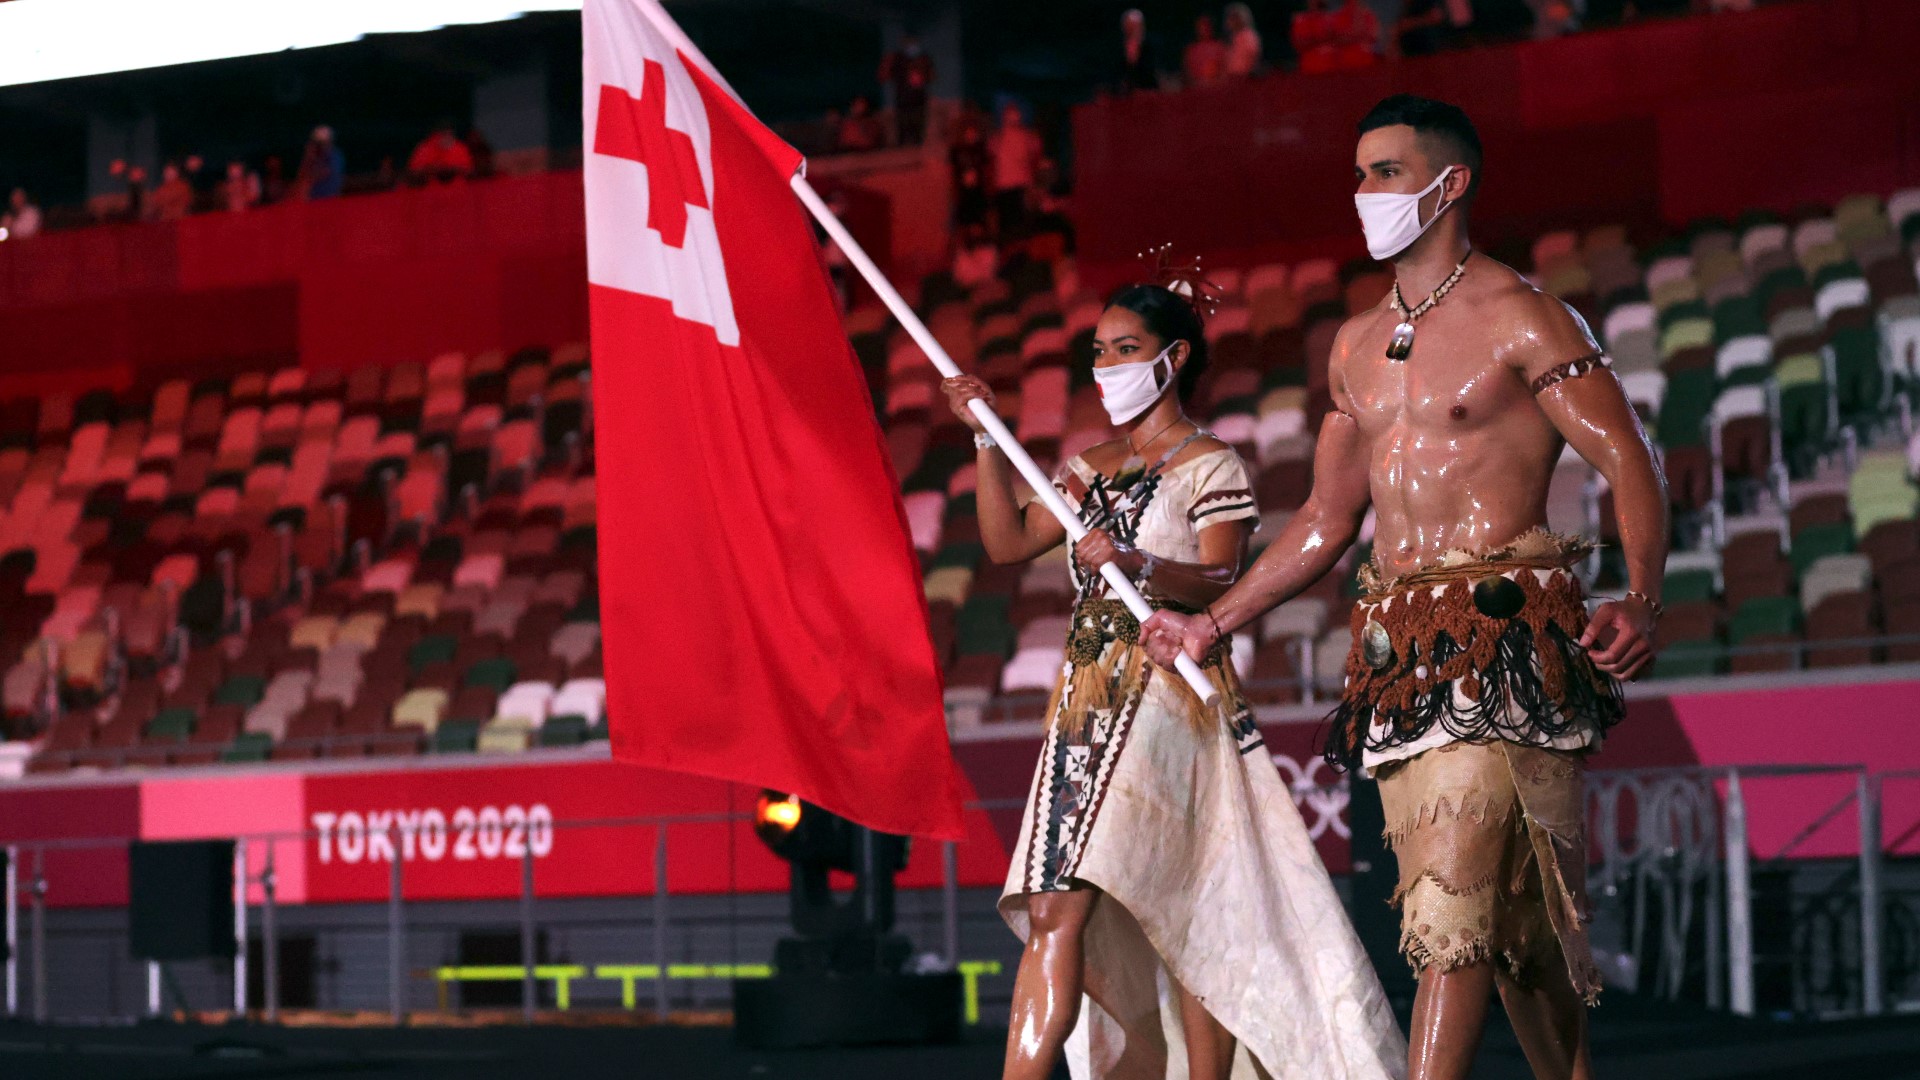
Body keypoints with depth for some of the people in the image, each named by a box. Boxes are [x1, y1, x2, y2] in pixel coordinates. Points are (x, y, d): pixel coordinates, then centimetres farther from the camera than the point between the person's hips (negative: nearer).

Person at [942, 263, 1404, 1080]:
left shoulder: (1211, 467, 0)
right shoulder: (1090, 469, 20)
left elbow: (1220, 583, -12)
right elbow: (1008, 543, 15)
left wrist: (1139, 564, -29)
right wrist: (987, 438, 10)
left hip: (1167, 697, -7)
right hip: (1085, 702, 7)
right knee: (1053, 910, -4)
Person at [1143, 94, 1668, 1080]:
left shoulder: (1519, 319, -3)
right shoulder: (1358, 346, 19)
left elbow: (1632, 467, -9)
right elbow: (1328, 516, 26)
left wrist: (1640, 603, -26)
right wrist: (1213, 622, 22)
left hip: (1502, 634, -7)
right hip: (1399, 644, 7)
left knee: (1451, 901, -16)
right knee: (1512, 913, 8)